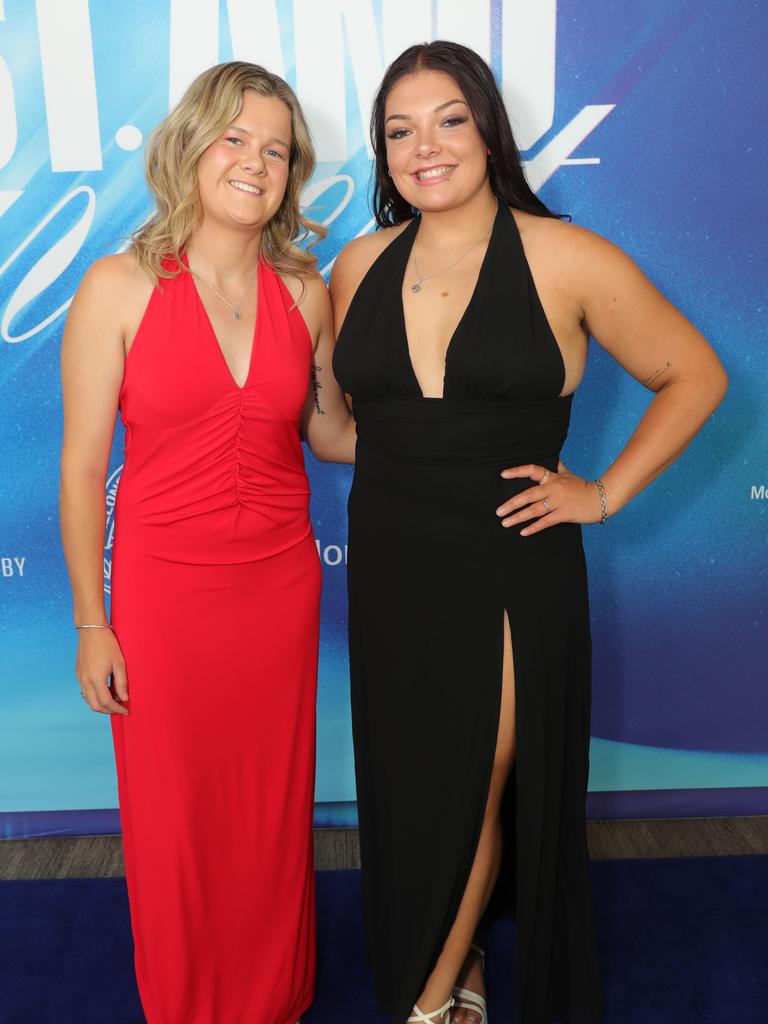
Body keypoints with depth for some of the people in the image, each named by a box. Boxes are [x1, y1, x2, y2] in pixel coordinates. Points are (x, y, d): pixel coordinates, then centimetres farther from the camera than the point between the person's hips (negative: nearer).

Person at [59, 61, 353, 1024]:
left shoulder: (303, 289, 2)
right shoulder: (119, 287, -8)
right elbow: (82, 468, -6)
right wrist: (91, 623, -6)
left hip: (280, 583, 3)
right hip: (163, 591, -2)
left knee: (274, 809, 16)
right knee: (174, 819, 12)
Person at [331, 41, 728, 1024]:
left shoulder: (567, 261, -9)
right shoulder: (359, 266, 4)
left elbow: (694, 376, 0)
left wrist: (606, 492, -6)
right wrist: (398, 472, 6)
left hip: (509, 569, -4)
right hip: (390, 570, 4)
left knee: (480, 789, 8)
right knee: (408, 789, 15)